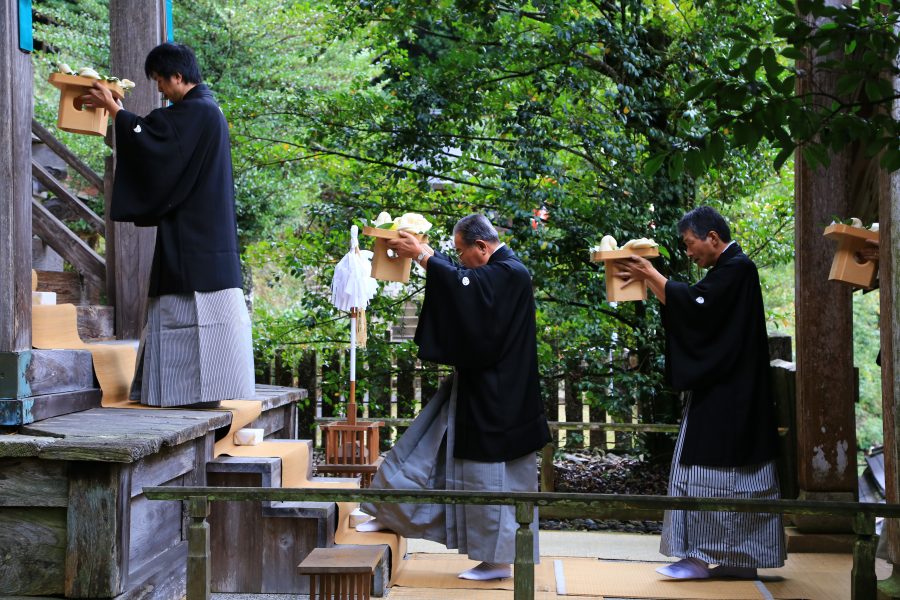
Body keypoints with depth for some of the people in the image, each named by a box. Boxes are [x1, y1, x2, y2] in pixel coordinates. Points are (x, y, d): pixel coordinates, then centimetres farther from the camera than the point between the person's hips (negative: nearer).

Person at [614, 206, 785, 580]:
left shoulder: (736, 268, -14)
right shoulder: (728, 269, 16)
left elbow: (694, 305, -21)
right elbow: (695, 309, 18)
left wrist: (651, 276, -11)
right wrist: (649, 280, 9)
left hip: (727, 398, -10)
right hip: (719, 393, 10)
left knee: (712, 475, -6)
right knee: (735, 477, 11)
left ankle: (701, 557, -1)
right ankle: (739, 559, 16)